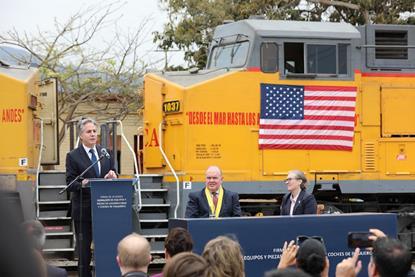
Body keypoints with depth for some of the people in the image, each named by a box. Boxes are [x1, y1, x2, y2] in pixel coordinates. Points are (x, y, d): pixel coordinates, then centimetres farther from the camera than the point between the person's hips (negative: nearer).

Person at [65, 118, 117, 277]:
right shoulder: (73, 156, -3)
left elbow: (112, 178, 14)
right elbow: (70, 184, -7)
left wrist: (111, 178, -10)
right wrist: (82, 184, -27)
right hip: (83, 209, -3)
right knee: (84, 249, 3)